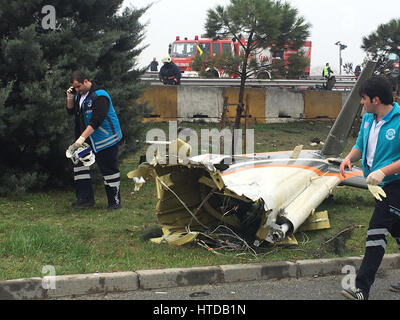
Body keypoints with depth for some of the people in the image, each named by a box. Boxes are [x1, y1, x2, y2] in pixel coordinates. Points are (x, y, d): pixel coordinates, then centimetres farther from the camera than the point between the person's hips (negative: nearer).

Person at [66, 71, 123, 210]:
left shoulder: (99, 96, -20)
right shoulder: (79, 94, 8)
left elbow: (96, 120, -27)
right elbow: (71, 112, 16)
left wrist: (82, 138, -32)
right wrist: (70, 98, -3)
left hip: (105, 138, -8)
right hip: (87, 138, 8)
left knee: (109, 169, -3)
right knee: (79, 163, 4)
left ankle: (115, 201, 7)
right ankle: (85, 198, 9)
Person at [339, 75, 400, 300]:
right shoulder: (368, 119, 6)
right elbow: (360, 146, 18)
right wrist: (350, 158, -2)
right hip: (378, 186, 9)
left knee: (376, 233, -12)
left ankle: (363, 289, -10)